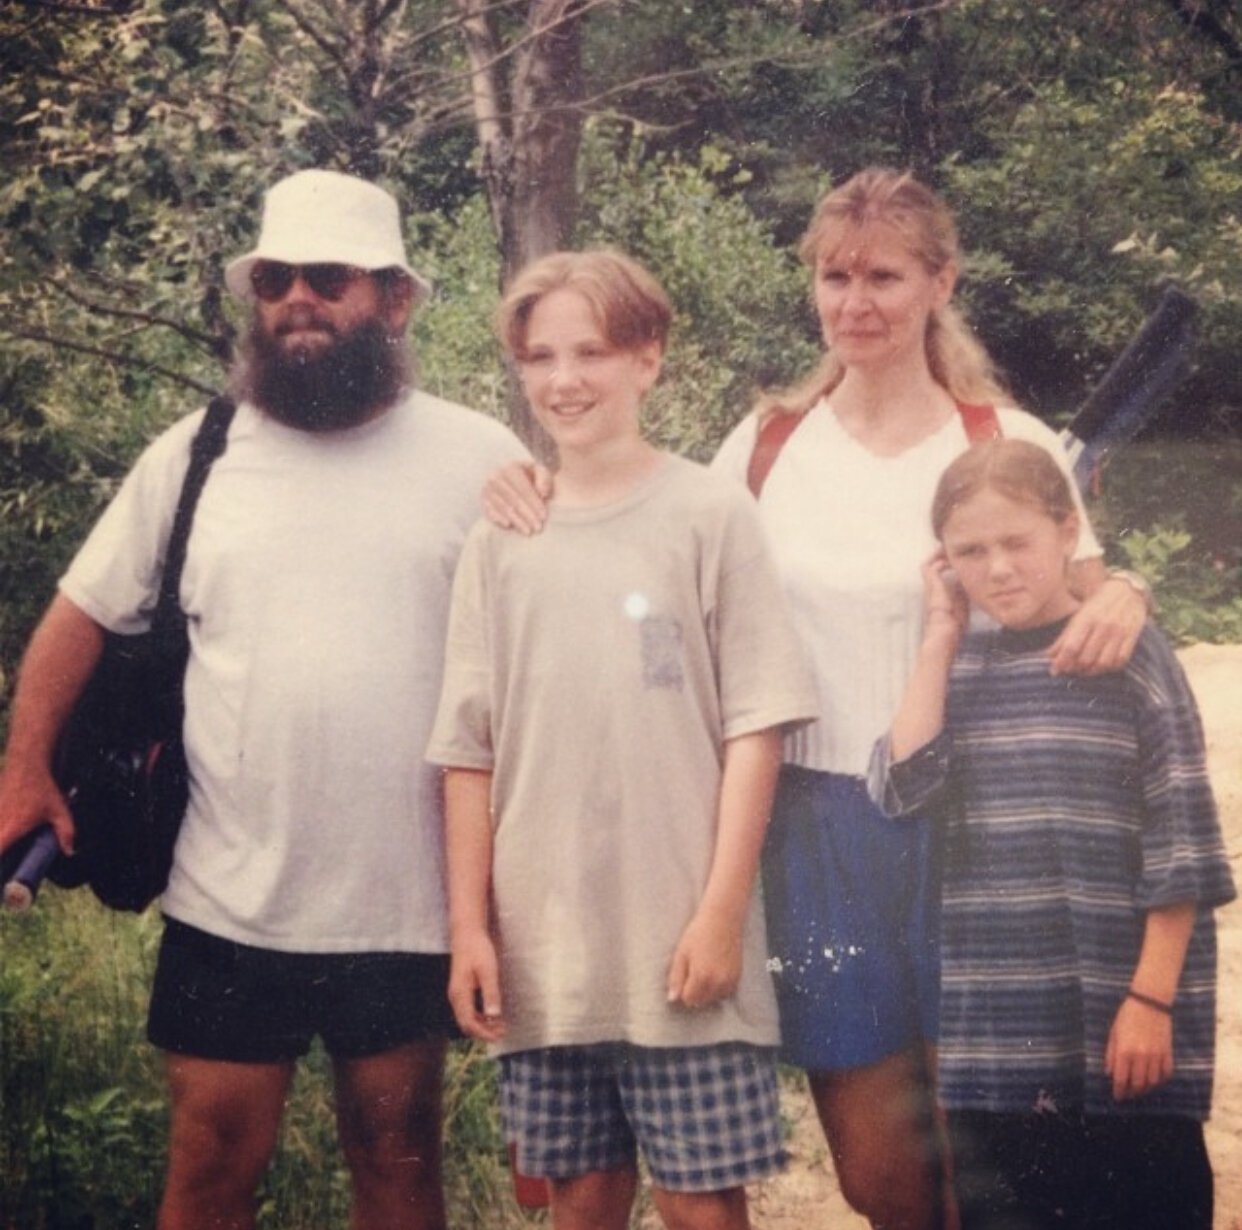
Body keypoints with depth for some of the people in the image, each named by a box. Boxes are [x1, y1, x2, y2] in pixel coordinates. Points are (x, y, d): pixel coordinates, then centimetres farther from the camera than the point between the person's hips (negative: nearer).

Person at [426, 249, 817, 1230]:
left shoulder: (710, 514, -1)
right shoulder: (501, 537, 8)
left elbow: (754, 727, -4)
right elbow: (470, 749, 8)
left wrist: (720, 912, -10)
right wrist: (469, 925, 3)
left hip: (680, 942, -3)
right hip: (542, 947, 3)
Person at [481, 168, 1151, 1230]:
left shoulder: (1008, 446, -2)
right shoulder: (769, 442, 6)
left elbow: (1086, 596, -1)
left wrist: (1123, 598, -25)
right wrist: (546, 502, -2)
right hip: (819, 824, 2)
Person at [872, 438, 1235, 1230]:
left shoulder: (1132, 660, -6)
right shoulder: (961, 669, 9)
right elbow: (901, 786, -6)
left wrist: (1152, 998, -11)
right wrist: (940, 636, -3)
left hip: (1118, 1017, -4)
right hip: (996, 1026, 4)